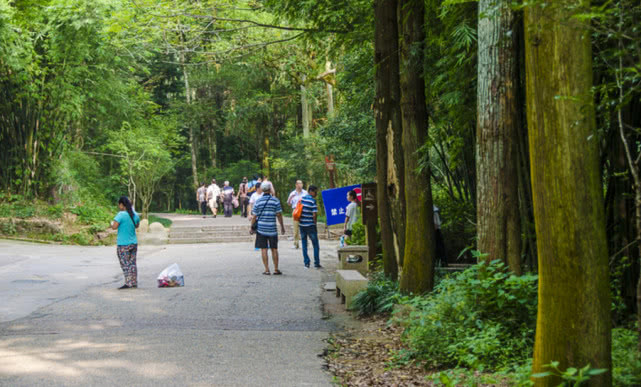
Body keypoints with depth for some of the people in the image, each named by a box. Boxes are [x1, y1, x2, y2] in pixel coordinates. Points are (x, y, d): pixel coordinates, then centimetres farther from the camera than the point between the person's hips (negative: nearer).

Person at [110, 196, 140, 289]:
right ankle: (134, 282, 14)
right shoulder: (135, 215, 6)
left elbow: (114, 226, -20)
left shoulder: (121, 215, -15)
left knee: (125, 264, -2)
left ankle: (128, 283, -5)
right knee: (132, 263, 12)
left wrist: (112, 223, 0)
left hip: (123, 244, -6)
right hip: (134, 243, 6)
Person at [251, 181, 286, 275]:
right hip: (272, 229, 0)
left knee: (264, 249, 3)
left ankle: (267, 270, 1)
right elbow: (279, 215, -2)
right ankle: (276, 269, 11)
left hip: (261, 229, 0)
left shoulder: (258, 201, -1)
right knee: (274, 249, 8)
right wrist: (282, 226, 9)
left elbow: (254, 216, 1)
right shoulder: (275, 200, -4)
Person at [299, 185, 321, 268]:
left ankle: (306, 263, 9)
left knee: (304, 245, 12)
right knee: (315, 245, 4)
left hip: (302, 225, 5)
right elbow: (314, 215, -15)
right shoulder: (313, 201, -12)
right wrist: (315, 225, -4)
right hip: (310, 225, -5)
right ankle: (317, 263, 3)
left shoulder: (301, 199, 6)